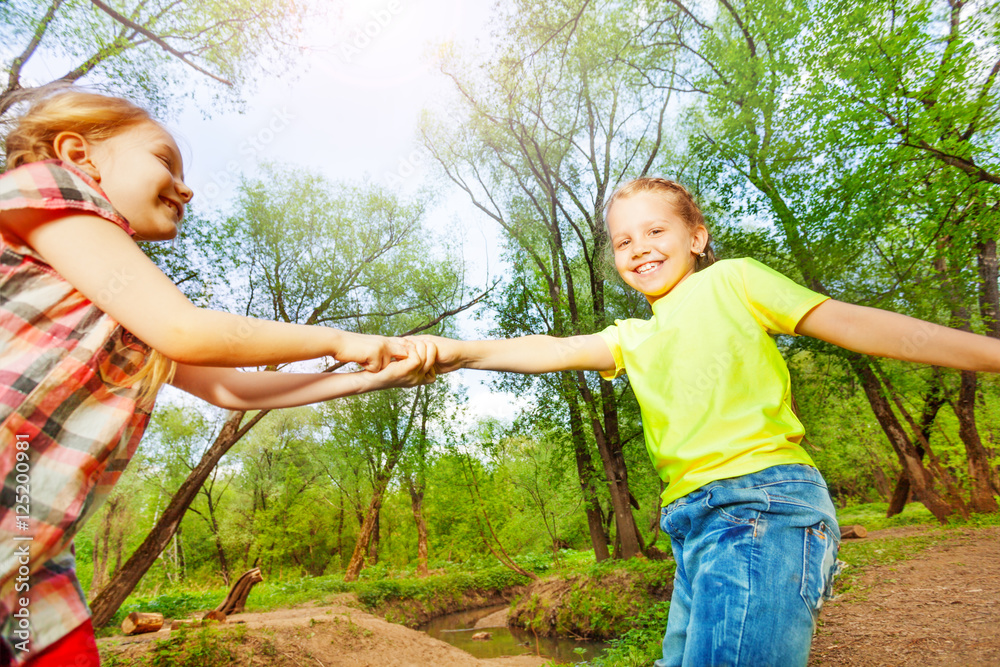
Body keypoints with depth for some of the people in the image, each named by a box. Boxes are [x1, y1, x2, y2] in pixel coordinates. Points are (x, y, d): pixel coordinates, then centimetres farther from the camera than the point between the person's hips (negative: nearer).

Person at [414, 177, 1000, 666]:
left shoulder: (729, 281, 6)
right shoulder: (633, 338, 21)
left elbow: (851, 322, 1)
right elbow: (556, 350, 6)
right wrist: (461, 352, -10)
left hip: (763, 499, -7)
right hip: (695, 524, 7)